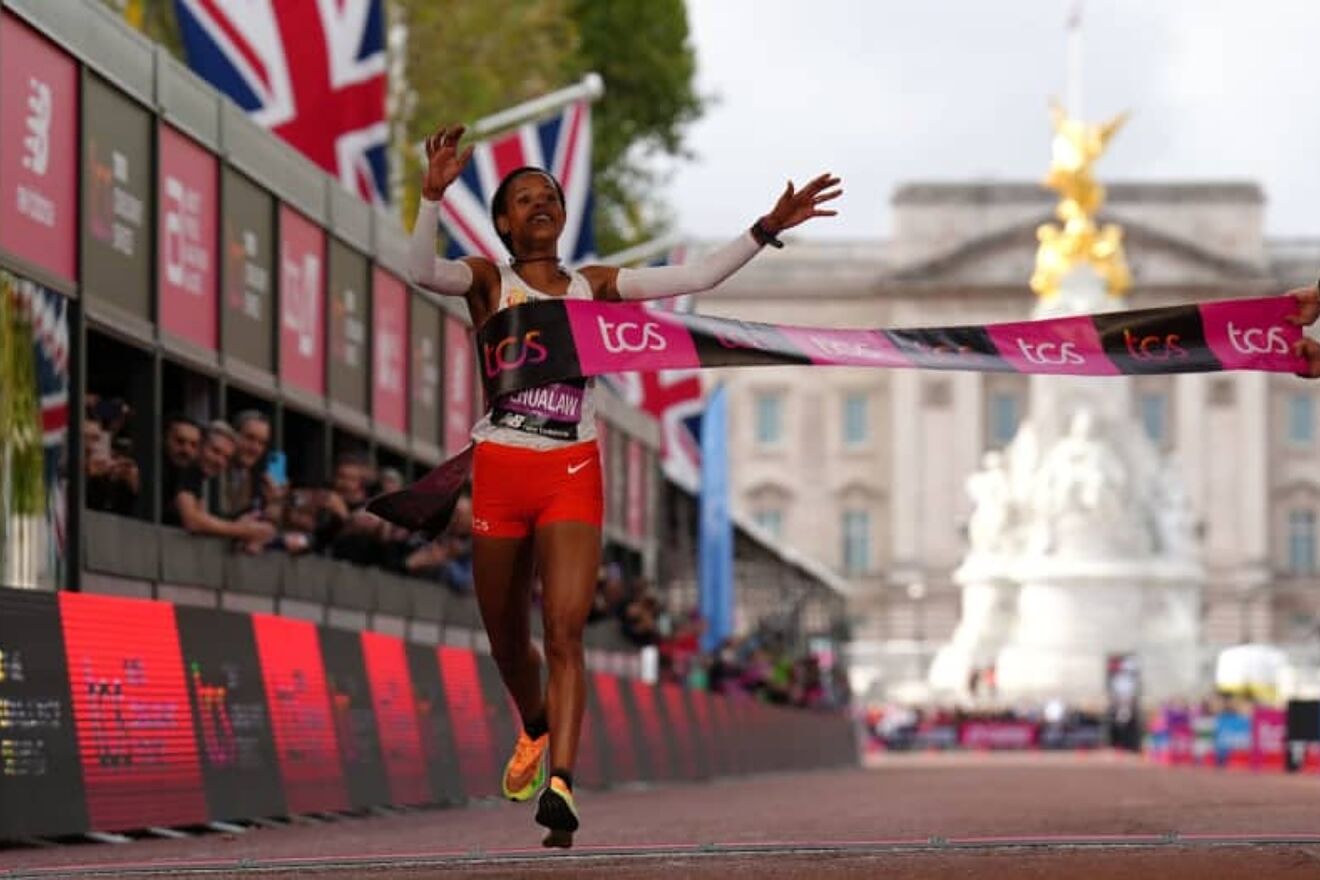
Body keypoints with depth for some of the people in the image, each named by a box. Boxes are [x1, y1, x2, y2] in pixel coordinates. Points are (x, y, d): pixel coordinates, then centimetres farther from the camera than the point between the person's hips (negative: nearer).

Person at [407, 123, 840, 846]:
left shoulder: (593, 286, 11)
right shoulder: (488, 280, 4)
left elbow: (693, 278, 7)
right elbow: (422, 271, -16)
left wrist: (766, 230, 0)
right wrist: (432, 196, -31)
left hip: (573, 474, 0)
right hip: (500, 469, 0)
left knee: (565, 631, -16)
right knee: (506, 641, 13)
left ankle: (559, 787, -23)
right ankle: (535, 730, 45)